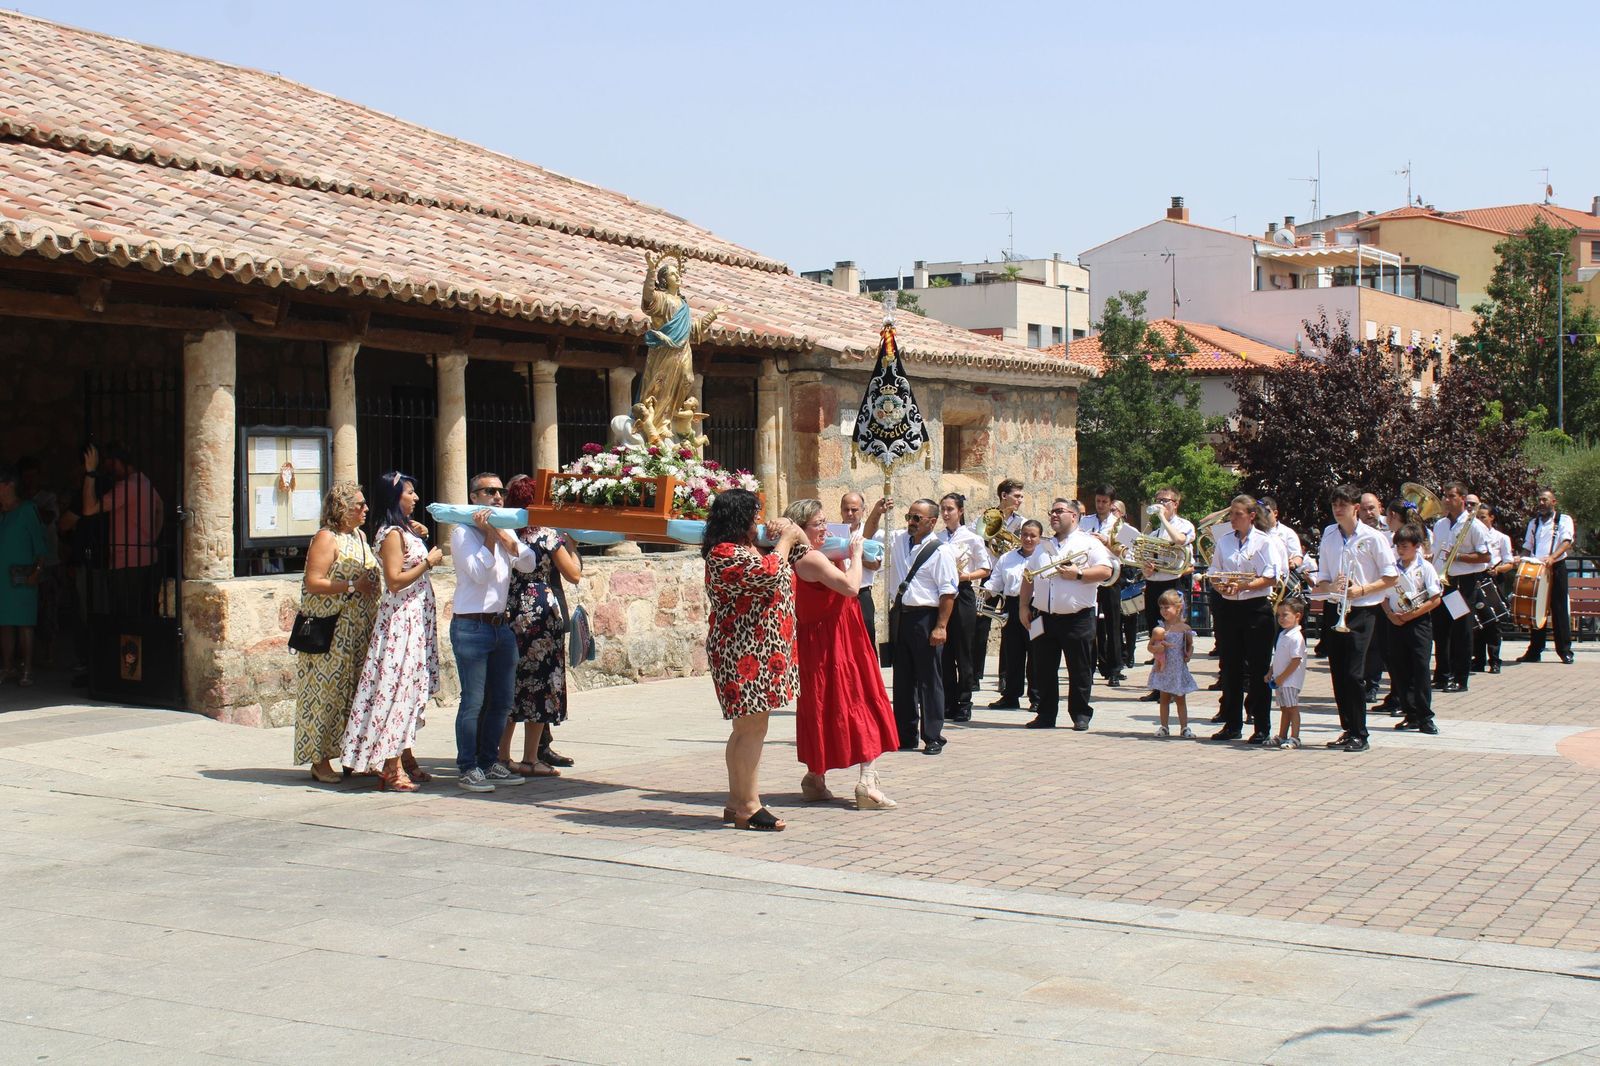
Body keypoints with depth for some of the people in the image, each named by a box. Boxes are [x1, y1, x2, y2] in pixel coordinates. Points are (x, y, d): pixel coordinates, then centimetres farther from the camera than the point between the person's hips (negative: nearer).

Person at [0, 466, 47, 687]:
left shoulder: (27, 509, -1)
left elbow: (39, 543, -5)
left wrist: (37, 571, -14)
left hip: (21, 578, -5)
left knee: (24, 623, -4)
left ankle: (27, 670, -2)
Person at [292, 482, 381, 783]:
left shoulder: (360, 536, 15)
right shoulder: (326, 538, -10)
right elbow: (313, 583, -19)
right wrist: (352, 586, -20)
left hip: (359, 631, 8)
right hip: (330, 632, -8)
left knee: (356, 693, 9)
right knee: (327, 693, -5)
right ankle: (320, 761, 0)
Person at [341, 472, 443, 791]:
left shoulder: (404, 530, 16)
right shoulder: (392, 534, -13)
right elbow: (395, 580, -20)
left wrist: (429, 558, 11)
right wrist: (428, 562, -14)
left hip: (416, 618, 10)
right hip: (401, 618, -10)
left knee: (410, 690, 12)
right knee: (398, 687, -10)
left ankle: (405, 760, 19)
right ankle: (391, 769, -9)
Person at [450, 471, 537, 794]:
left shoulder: (506, 531, 16)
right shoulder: (463, 533, -4)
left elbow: (528, 564, 1)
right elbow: (479, 572, -16)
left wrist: (503, 534, -9)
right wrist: (489, 534, -12)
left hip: (501, 625, 7)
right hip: (471, 626, -7)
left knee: (501, 700, 9)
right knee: (474, 701, -7)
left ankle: (490, 763, 19)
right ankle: (467, 769, -2)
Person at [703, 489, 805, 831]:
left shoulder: (740, 549, 18)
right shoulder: (725, 554, -16)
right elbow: (771, 573, -25)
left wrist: (788, 536, 11)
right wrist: (785, 540, -8)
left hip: (755, 650, 11)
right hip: (745, 653, -11)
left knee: (747, 728, 14)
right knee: (752, 728, -9)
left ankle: (737, 802, 20)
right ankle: (749, 806, -5)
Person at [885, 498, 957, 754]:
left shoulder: (940, 551, -7)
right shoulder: (898, 541, 11)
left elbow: (948, 592, -12)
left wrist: (941, 626, -18)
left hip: (925, 619, -6)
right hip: (900, 617, 7)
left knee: (929, 680, -1)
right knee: (903, 680, 12)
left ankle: (933, 738, 6)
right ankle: (905, 736, 20)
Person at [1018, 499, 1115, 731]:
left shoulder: (1089, 543, 2)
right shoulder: (1043, 547, 18)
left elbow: (1106, 571, -9)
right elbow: (1028, 579, 20)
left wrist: (1078, 574, -17)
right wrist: (1024, 607, 11)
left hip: (1077, 618, -5)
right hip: (1044, 617, 5)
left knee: (1080, 671, 1)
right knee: (1044, 670, 6)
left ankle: (1081, 715, 11)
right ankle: (1046, 715, 13)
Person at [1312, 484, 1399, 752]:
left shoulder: (1372, 537, -5)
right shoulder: (1329, 536, 9)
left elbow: (1390, 576, -5)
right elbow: (1321, 579, 12)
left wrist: (1361, 590, -17)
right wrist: (1331, 586, -11)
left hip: (1362, 611, -5)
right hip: (1335, 610, 5)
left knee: (1353, 674, -10)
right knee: (1338, 673, 6)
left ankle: (1359, 735, -2)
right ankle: (1347, 728, 18)